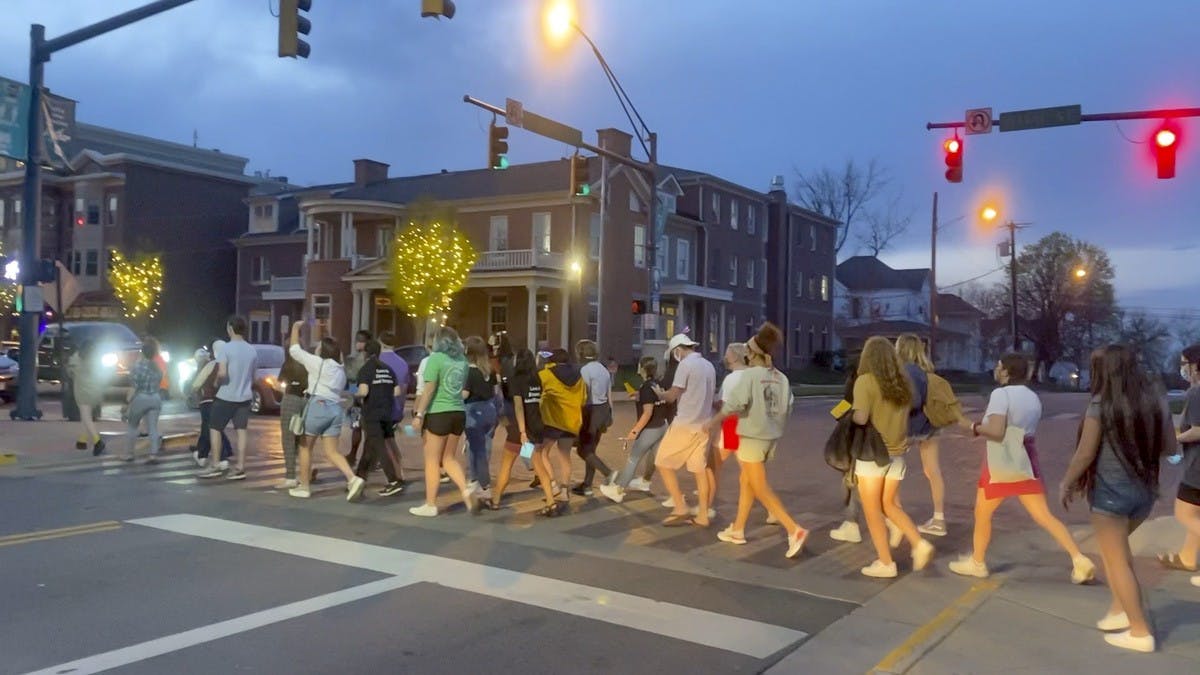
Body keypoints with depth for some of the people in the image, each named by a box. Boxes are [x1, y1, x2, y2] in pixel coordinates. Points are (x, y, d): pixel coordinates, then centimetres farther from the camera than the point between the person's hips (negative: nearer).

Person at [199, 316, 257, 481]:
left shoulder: (227, 348, -13)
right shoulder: (252, 351, 6)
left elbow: (222, 373, -21)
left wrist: (216, 380, -1)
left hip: (226, 396, -5)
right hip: (244, 397, 5)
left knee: (215, 429, 8)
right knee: (241, 431, 5)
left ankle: (215, 466, 9)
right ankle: (240, 467, 4)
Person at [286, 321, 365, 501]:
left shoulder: (318, 362, 0)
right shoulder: (340, 370, 19)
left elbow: (295, 349, 4)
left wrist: (295, 328, 18)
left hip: (318, 405, -6)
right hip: (336, 409, 6)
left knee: (305, 447, 10)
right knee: (331, 452, 5)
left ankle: (304, 487, 14)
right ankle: (353, 479, -15)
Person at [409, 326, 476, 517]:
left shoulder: (436, 358, -8)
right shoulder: (462, 360, 9)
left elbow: (429, 389, -13)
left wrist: (419, 414, -10)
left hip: (438, 414, -6)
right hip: (459, 413, 6)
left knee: (432, 461, 4)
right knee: (449, 458, 16)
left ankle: (430, 505, 9)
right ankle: (466, 491, -2)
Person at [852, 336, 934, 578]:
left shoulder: (865, 381, -14)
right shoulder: (903, 382, 5)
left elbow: (861, 418, -23)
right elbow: (908, 415, 10)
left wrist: (851, 413, -4)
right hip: (897, 452, 6)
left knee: (872, 511, 7)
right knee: (890, 505, 19)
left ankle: (885, 563, 10)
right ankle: (920, 544, 5)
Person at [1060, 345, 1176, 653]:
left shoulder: (1101, 406, -15)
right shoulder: (1156, 402, 0)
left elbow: (1085, 454, -13)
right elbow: (1169, 447, 8)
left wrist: (1066, 483, 1)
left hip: (1111, 490, -6)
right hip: (1145, 490, 6)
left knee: (1116, 558, 6)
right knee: (1118, 547, 27)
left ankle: (1140, 632, 9)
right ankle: (1120, 609, 26)